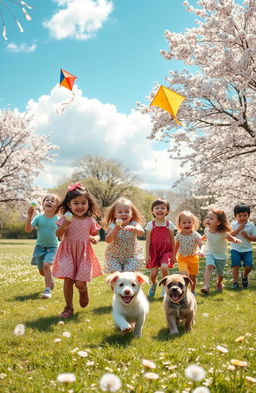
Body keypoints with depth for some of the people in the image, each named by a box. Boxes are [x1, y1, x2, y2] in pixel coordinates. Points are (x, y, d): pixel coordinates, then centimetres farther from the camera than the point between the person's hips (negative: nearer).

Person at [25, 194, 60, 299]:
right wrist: (29, 216, -26)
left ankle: (48, 290, -19)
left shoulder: (58, 219, -6)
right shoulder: (38, 217, -6)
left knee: (46, 264, -26)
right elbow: (28, 229, -15)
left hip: (52, 247, -2)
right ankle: (50, 279, 45)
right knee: (41, 272, 11)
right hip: (40, 247, 3)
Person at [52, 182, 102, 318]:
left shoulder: (90, 220, 1)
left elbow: (96, 235, 12)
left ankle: (84, 292, 32)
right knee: (68, 279, -7)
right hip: (68, 252, 0)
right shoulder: (66, 218, -3)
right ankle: (69, 307, 10)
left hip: (83, 253, 0)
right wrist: (63, 226, -25)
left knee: (80, 283, -6)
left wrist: (96, 238, -12)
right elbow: (58, 234, -5)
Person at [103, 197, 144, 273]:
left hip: (131, 256, 0)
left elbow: (141, 232, -28)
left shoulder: (134, 224, -8)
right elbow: (108, 240, -21)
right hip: (114, 256, 0)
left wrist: (133, 228, -51)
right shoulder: (112, 226, -10)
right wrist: (115, 230, -37)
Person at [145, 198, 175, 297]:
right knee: (153, 273, -3)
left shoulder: (170, 224, 1)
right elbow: (148, 241, -1)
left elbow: (172, 240, 8)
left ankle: (165, 287, 0)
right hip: (154, 251, 0)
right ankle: (154, 284, 33)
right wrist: (147, 255, -6)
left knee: (164, 267, -24)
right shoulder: (150, 225, -2)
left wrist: (173, 255, 9)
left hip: (166, 251, 0)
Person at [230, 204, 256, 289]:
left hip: (247, 249, 1)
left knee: (248, 266, -8)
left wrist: (247, 236, -18)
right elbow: (230, 235, -14)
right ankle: (235, 282, 5)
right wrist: (239, 228, -21)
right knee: (235, 265, -9)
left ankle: (244, 275, 24)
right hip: (236, 249, -1)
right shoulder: (233, 224, -1)